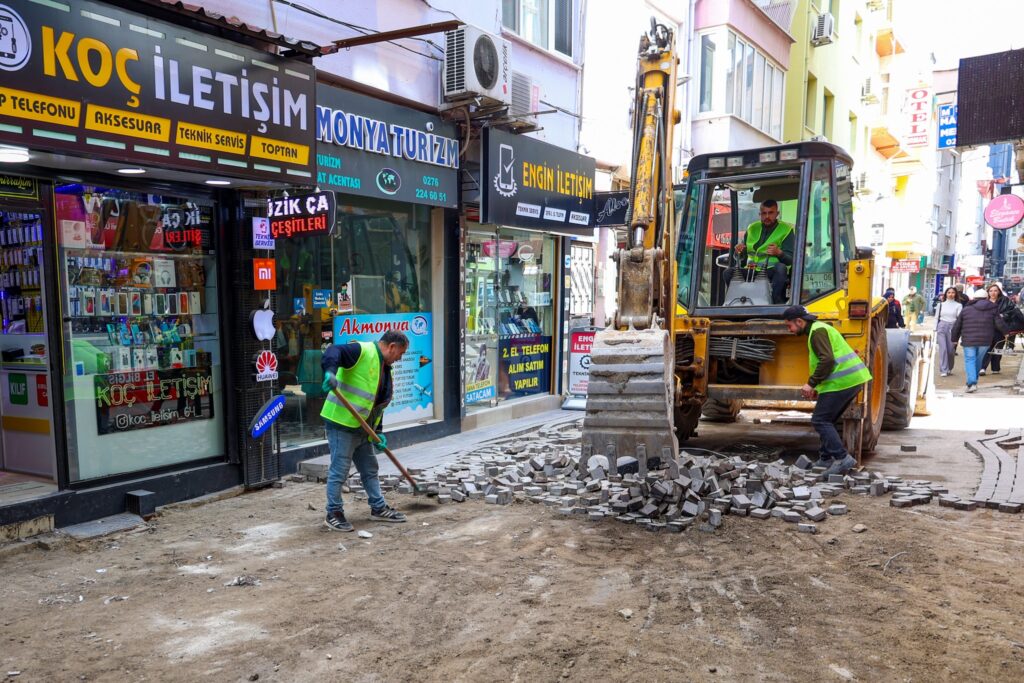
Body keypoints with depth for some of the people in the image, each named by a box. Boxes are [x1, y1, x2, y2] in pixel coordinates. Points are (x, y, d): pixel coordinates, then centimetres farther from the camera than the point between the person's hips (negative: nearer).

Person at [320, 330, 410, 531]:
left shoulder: (384, 368, 16)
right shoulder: (362, 351, -13)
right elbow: (333, 352, -28)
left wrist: (378, 431, 12)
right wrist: (330, 371, -48)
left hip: (362, 427, 10)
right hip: (341, 422, -10)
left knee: (370, 469, 18)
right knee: (339, 470, -2)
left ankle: (379, 508, 30)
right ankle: (334, 514, 11)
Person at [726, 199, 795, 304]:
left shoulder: (786, 230, 4)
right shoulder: (752, 228, 16)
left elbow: (791, 259, -5)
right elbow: (743, 258, 21)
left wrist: (779, 253, -27)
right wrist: (740, 251, -5)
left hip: (772, 271, -3)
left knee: (781, 268, -37)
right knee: (728, 273, -20)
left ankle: (775, 301, -35)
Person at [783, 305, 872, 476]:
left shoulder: (817, 331, -9)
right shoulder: (819, 329, 24)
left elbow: (827, 360, -21)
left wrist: (811, 383, -16)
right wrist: (817, 388, 19)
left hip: (842, 381, -11)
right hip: (853, 379, 11)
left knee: (820, 420, -6)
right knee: (827, 420, 18)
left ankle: (842, 459, -10)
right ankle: (826, 459, 23)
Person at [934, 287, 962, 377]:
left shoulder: (958, 305, 6)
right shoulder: (941, 304, 11)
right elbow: (936, 317, 13)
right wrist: (935, 329, 8)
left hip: (953, 328, -1)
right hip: (942, 327, 1)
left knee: (951, 350, 0)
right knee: (943, 348, -8)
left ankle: (949, 368, 20)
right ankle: (943, 370, -8)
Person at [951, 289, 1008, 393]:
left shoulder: (966, 309, 5)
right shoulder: (992, 309, 6)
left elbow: (956, 326, 7)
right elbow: (1000, 325, 3)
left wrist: (955, 339, 19)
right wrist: (1006, 332, 24)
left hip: (969, 341, -2)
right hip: (985, 341, 2)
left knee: (969, 360, 0)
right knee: (978, 360, 16)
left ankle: (972, 383, -16)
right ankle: (973, 382, 23)